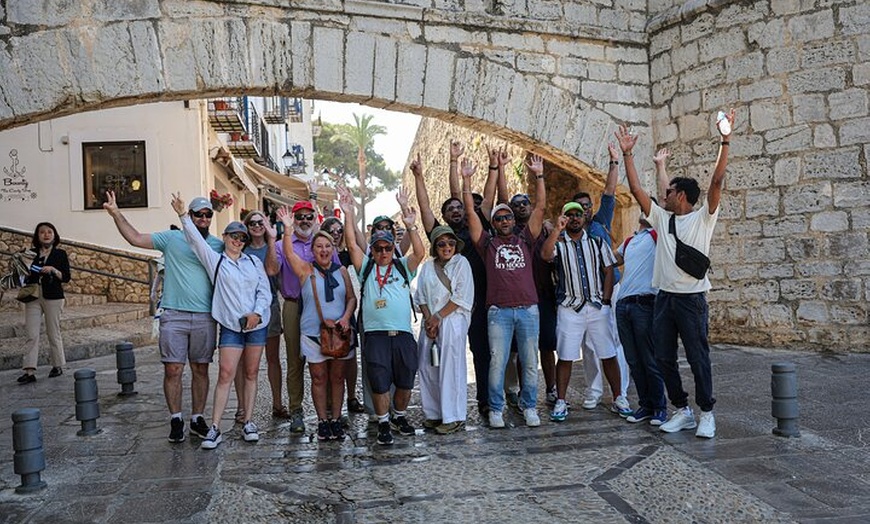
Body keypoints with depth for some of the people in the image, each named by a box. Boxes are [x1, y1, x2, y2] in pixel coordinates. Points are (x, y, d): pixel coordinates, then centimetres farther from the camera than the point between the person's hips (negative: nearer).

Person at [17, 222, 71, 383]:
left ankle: (58, 366, 19)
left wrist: (53, 270, -16)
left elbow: (66, 277, 0)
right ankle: (30, 371, -7)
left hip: (53, 297, -2)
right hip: (33, 297, 2)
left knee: (53, 333, 5)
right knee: (31, 335, -5)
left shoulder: (60, 254, 4)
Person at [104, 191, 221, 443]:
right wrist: (116, 214, -4)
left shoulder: (218, 246, 9)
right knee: (173, 369, 0)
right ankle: (176, 420, 12)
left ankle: (198, 418, 20)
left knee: (201, 369, 8)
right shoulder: (171, 238, 5)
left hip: (205, 317, 2)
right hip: (174, 315, -1)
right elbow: (136, 238, 3)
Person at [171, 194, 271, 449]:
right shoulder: (215, 261, 4)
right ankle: (215, 428, -3)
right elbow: (196, 240, -9)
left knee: (251, 374, 8)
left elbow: (265, 291, 4)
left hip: (257, 325, 3)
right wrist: (183, 216, -19)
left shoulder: (254, 262, 9)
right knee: (226, 375, -8)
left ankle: (248, 422, 16)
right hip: (231, 326, -2)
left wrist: (257, 313, -11)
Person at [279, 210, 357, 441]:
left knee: (337, 378, 8)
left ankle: (336, 419, 19)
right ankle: (323, 421, 15)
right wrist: (288, 229, -28)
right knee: (319, 379, 5)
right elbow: (289, 253, -15)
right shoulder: (306, 270, 0)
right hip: (313, 334, -2)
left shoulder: (341, 271, 7)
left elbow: (351, 297, 7)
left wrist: (346, 316, -10)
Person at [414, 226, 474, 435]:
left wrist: (438, 317, -9)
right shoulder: (427, 267, 15)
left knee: (450, 368, -6)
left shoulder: (461, 263, 1)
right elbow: (421, 297, 10)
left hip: (453, 321, -5)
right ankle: (434, 414, 15)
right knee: (428, 368, 4)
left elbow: (462, 296, -7)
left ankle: (454, 418, 0)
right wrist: (429, 319, -6)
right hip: (430, 323, 5)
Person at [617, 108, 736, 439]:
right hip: (664, 297, 6)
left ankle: (706, 414, 12)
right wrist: (627, 153, 8)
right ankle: (682, 411, 18)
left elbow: (717, 181, -12)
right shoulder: (661, 218, 13)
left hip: (691, 297, -6)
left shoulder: (702, 218, 0)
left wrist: (725, 141, -18)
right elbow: (636, 189, 10)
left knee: (698, 358, 0)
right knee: (664, 359, 7)